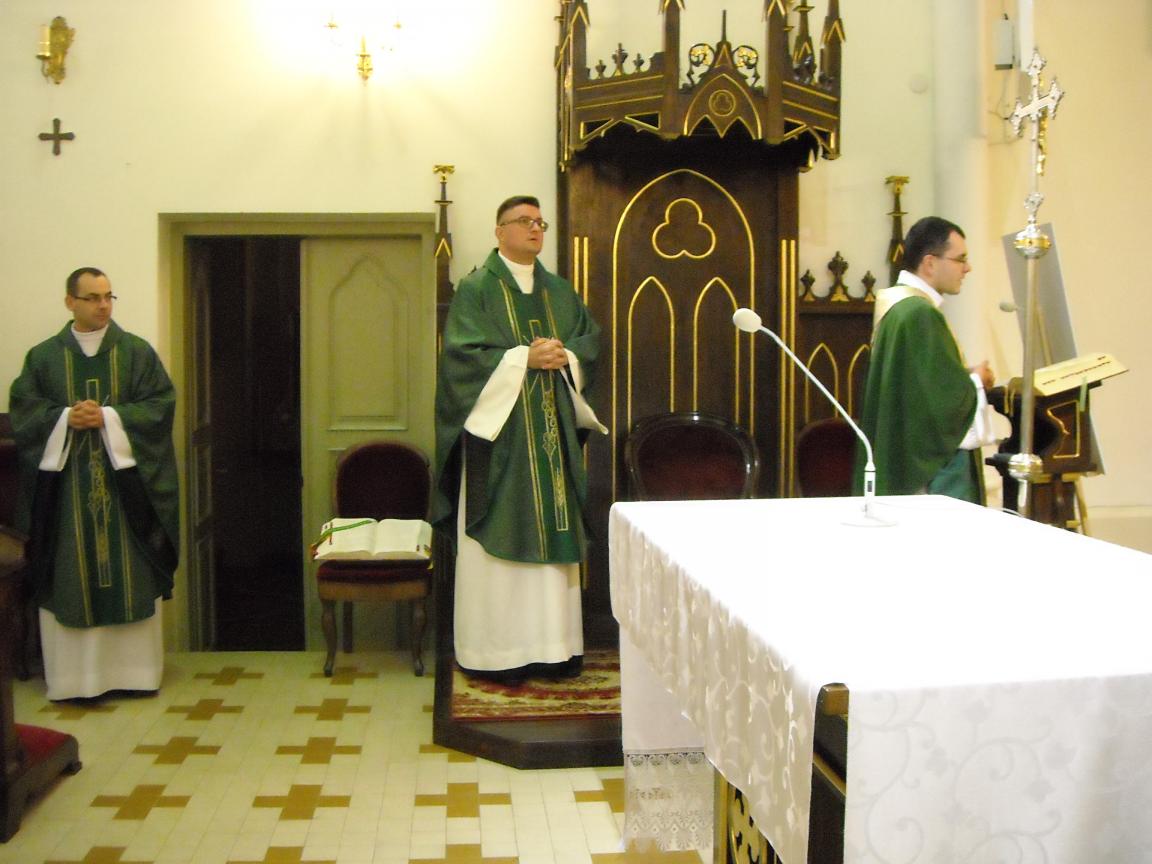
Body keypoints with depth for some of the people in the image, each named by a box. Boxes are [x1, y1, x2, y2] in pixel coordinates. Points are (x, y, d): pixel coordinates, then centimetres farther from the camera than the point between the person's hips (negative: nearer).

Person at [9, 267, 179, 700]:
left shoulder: (137, 352, 4)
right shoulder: (43, 356, 7)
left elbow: (161, 404, -3)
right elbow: (23, 409, 3)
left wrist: (109, 417, -16)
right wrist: (65, 419, -15)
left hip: (124, 477, 0)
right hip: (64, 482, 1)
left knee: (132, 577, 2)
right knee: (67, 578, 2)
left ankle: (135, 668, 11)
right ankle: (72, 675, 10)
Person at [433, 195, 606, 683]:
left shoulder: (559, 291, 16)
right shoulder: (476, 289, -1)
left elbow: (591, 336, 13)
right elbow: (463, 352, -11)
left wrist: (565, 357, -7)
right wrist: (525, 358, -17)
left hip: (551, 430, 6)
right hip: (499, 429, -5)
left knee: (552, 531, 6)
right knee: (499, 537, -4)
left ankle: (552, 643, 13)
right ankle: (496, 650, 3)